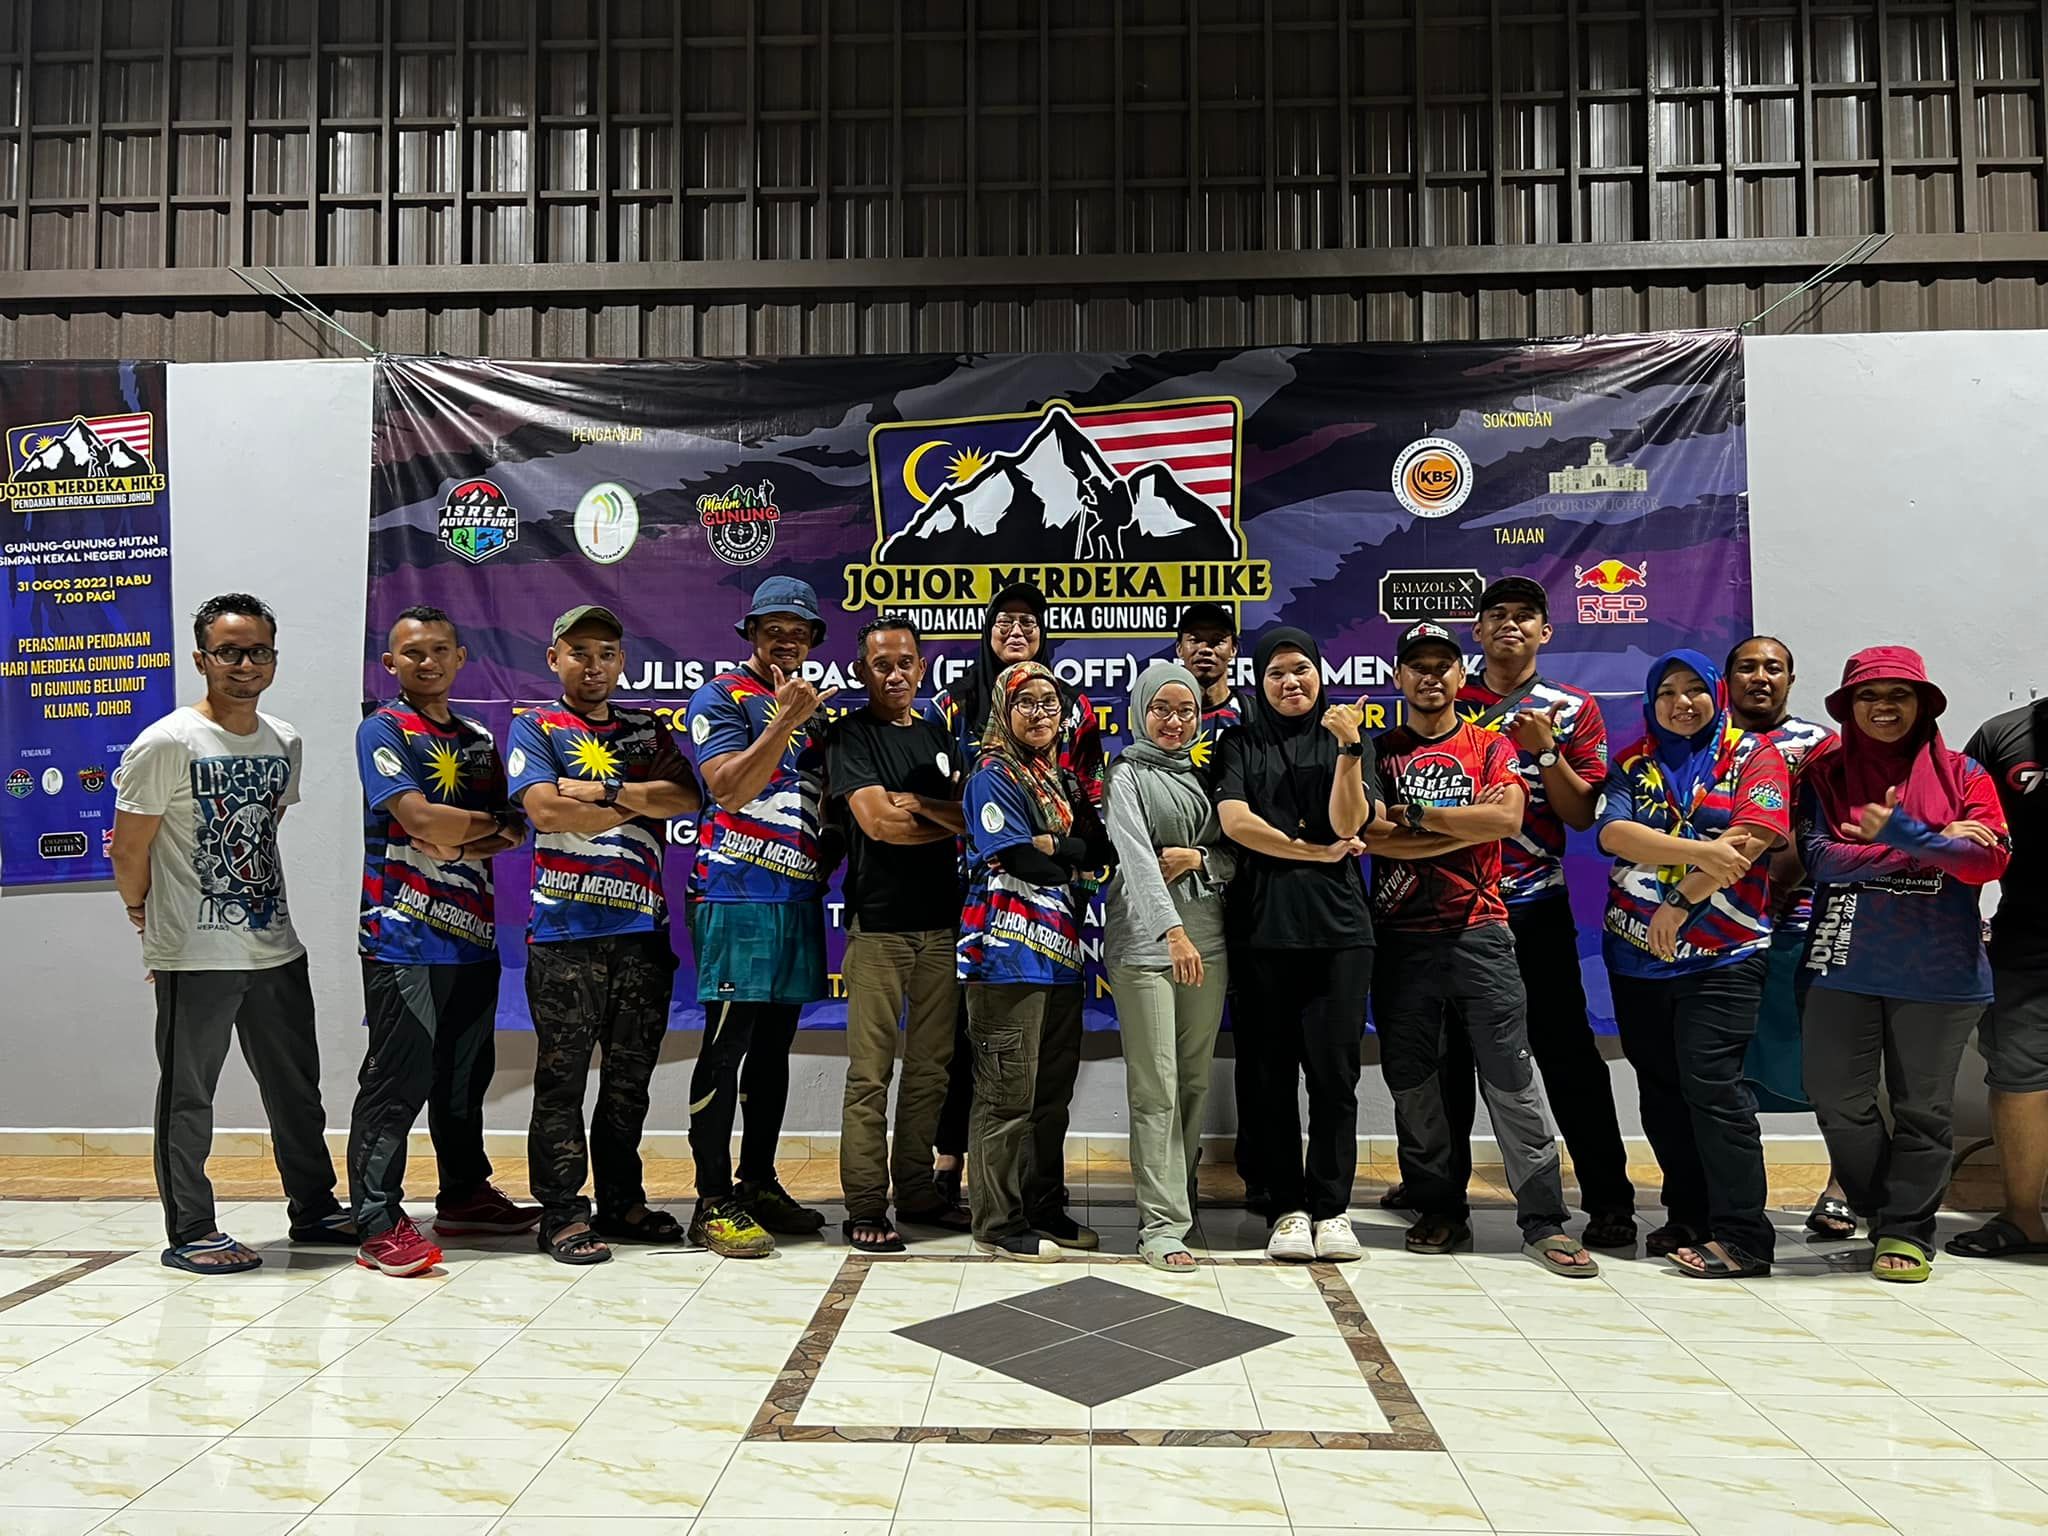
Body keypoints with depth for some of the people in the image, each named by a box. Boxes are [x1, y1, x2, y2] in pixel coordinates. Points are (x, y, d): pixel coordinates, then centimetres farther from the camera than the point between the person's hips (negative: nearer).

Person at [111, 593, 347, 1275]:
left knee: (297, 1086, 15)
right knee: (187, 1095, 6)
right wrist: (151, 918, 6)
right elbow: (129, 850, -6)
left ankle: (314, 1208, 29)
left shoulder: (284, 741, 8)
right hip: (195, 955, -6)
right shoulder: (167, 744, -12)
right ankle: (189, 1232, 19)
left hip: (276, 946, 6)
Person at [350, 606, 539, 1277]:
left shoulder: (478, 738, 17)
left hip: (473, 936, 7)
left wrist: (465, 842, -9)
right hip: (404, 937, -7)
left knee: (466, 1076, 15)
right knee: (398, 1079, -5)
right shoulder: (383, 730, -3)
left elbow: (512, 830, 11)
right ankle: (377, 1223, 2)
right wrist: (494, 823, -3)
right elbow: (419, 818, -17)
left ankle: (465, 1195, 28)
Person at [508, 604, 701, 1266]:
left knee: (631, 1075, 10)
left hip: (642, 925, 4)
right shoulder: (535, 728, 5)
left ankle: (621, 1200, 21)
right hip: (565, 928, -4)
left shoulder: (647, 728, 17)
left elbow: (687, 797, 1)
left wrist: (605, 791, -10)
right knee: (562, 1075, 0)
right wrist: (642, 804, -5)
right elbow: (544, 809, -12)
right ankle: (561, 1213, 9)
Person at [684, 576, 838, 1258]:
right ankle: (713, 1203, -1)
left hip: (799, 895, 7)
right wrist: (785, 719, -19)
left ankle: (758, 1183, 23)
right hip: (737, 894, -7)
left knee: (774, 1046, 12)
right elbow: (728, 787, -15)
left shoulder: (815, 707, 20)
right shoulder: (721, 698, -1)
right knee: (727, 1046, -6)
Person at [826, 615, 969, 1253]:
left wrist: (917, 804, -8)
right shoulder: (850, 734, 0)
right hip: (878, 920, -5)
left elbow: (971, 813, 10)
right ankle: (865, 1207, 4)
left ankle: (915, 1189, 20)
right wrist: (952, 820, -2)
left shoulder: (938, 735, 17)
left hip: (942, 920, 5)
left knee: (931, 1067, 9)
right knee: (871, 1071, -3)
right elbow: (877, 821, -12)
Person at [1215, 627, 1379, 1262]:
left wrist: (1349, 750, -15)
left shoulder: (1348, 738, 11)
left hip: (1338, 926, 0)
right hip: (1263, 925, 0)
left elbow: (1348, 824, -4)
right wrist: (1315, 852, -6)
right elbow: (1234, 820, -6)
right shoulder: (1240, 744, 9)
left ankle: (1332, 1206, 11)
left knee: (1334, 1072, -2)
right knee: (1274, 1072, 3)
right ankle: (1288, 1208, 13)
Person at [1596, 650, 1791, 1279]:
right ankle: (1689, 1219, 22)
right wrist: (1700, 851, -19)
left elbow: (1750, 840, -12)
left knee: (1711, 1085, -11)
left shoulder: (1754, 756, 2)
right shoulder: (1632, 763, 10)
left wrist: (1680, 902, -14)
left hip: (1721, 957, -5)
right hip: (1636, 955, 5)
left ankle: (1742, 1237, -2)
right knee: (1660, 1089, 10)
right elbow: (1613, 832, -8)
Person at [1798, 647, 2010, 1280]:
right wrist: (1936, 848, -12)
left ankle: (1907, 1230, 20)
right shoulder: (1825, 773, 3)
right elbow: (1821, 858, -10)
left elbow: (1989, 859, -10)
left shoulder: (1962, 774, 3)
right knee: (1838, 1100, 6)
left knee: (1922, 1107, 7)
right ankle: (1884, 1214, 27)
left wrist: (1900, 834, -22)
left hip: (1939, 970, -1)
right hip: (1846, 966, 1)